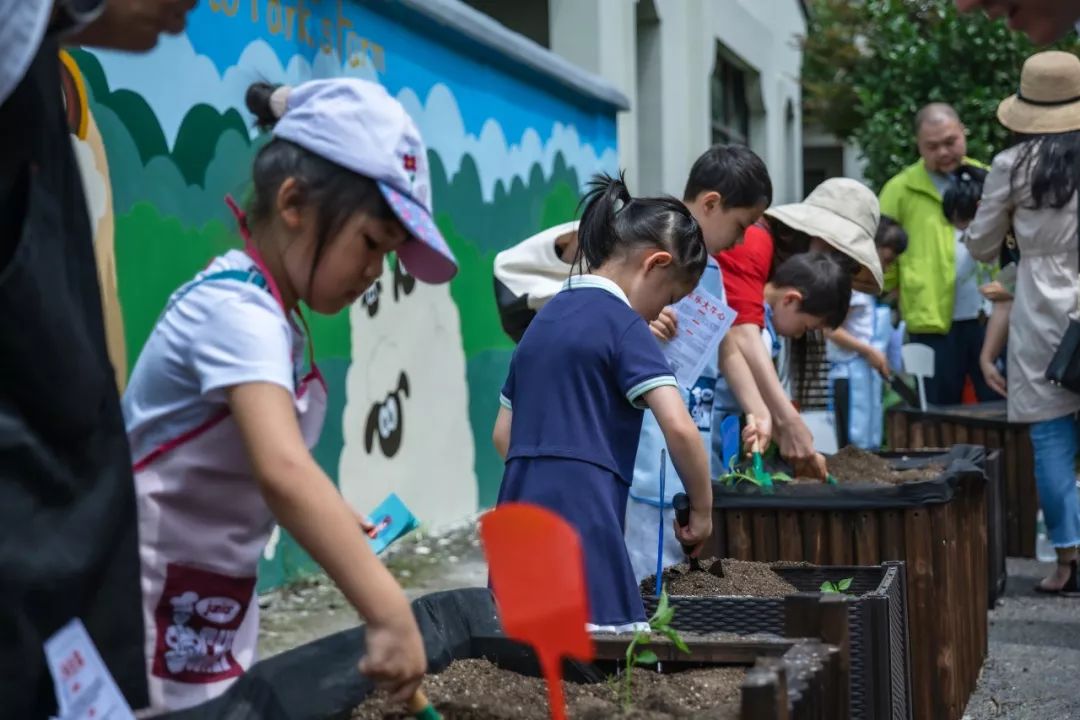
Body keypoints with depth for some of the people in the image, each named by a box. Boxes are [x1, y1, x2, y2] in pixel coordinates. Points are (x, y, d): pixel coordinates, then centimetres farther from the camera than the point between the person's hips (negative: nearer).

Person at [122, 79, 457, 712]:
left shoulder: (274, 316, 8)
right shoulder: (239, 310, -23)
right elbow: (283, 475, -39)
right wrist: (389, 615, -45)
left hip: (212, 621, 9)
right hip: (152, 626, -9)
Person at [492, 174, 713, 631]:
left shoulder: (545, 318, 18)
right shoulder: (624, 325, -5)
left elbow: (503, 434, 22)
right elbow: (679, 427, -16)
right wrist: (702, 510, -3)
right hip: (583, 520, -8)